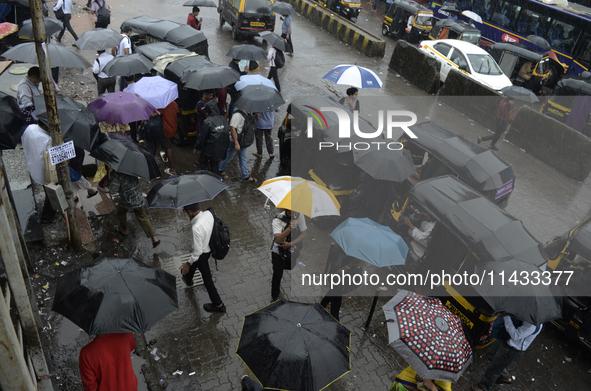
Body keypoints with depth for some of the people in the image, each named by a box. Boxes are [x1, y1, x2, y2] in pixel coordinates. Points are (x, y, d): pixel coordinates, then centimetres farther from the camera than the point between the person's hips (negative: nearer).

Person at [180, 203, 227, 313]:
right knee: (193, 263, 36)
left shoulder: (196, 227, -40)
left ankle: (218, 305, 29)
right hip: (210, 247, 8)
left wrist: (188, 263, -16)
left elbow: (198, 251, -30)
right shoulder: (208, 213, -17)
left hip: (202, 254, -8)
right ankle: (188, 279, 68)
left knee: (207, 279, 12)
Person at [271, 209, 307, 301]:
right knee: (277, 275, 2)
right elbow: (278, 240, -36)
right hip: (278, 252, -3)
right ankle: (274, 298, 21)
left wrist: (290, 244, -20)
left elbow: (303, 235, -8)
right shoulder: (278, 219, -24)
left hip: (293, 251, 3)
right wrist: (289, 228, -52)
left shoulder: (299, 216, -12)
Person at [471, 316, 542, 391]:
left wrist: (507, 317, -39)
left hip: (511, 350, -8)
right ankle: (505, 378, 50)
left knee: (493, 368, 11)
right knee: (491, 354, 29)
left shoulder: (533, 324, -36)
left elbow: (515, 335, -38)